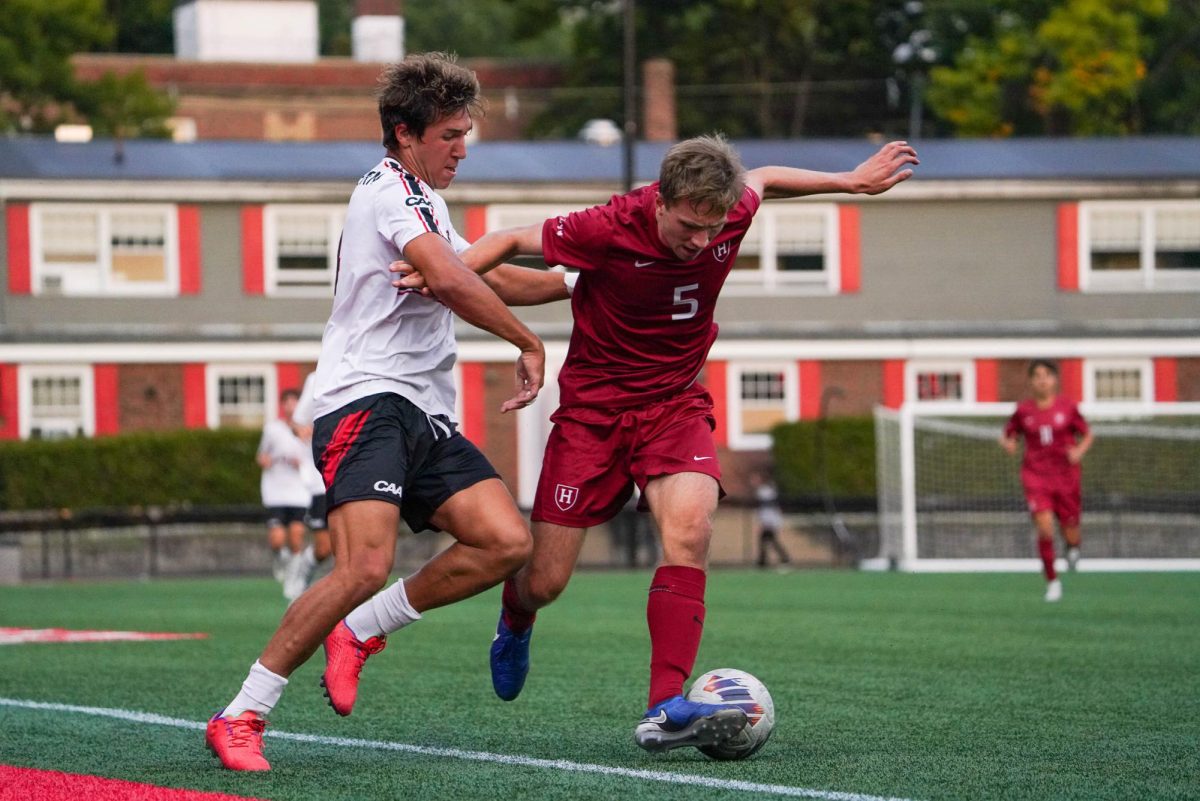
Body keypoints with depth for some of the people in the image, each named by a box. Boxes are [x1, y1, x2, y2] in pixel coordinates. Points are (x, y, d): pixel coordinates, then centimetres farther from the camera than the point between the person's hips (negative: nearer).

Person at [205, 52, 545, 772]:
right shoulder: (392, 189, -6)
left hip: (426, 417, 9)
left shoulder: (422, 201, 26)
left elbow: (475, 271, 40)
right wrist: (531, 344, -11)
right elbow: (449, 280, -20)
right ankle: (240, 718, -15)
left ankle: (360, 631, 4)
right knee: (366, 567, -25)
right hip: (367, 403, -9)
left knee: (508, 542, -11)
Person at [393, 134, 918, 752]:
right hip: (593, 407, -2)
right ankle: (515, 622, 40)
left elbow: (761, 180, 13)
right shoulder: (607, 229, -23)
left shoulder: (733, 214, -12)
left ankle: (665, 711, -31)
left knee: (689, 527, -28)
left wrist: (851, 181, 19)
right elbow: (512, 242, -8)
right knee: (544, 584, -1)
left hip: (675, 405, 2)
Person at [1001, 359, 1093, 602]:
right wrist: (1008, 443, -13)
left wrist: (1080, 450, -13)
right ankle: (1052, 581, 0)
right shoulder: (1023, 411, -1)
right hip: (1036, 477, 0)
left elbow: (1087, 435, 8)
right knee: (1045, 529, -17)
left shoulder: (1068, 407, -3)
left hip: (1066, 476, 0)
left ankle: (1073, 547, 45)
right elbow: (1007, 435, 11)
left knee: (1070, 533, 5)